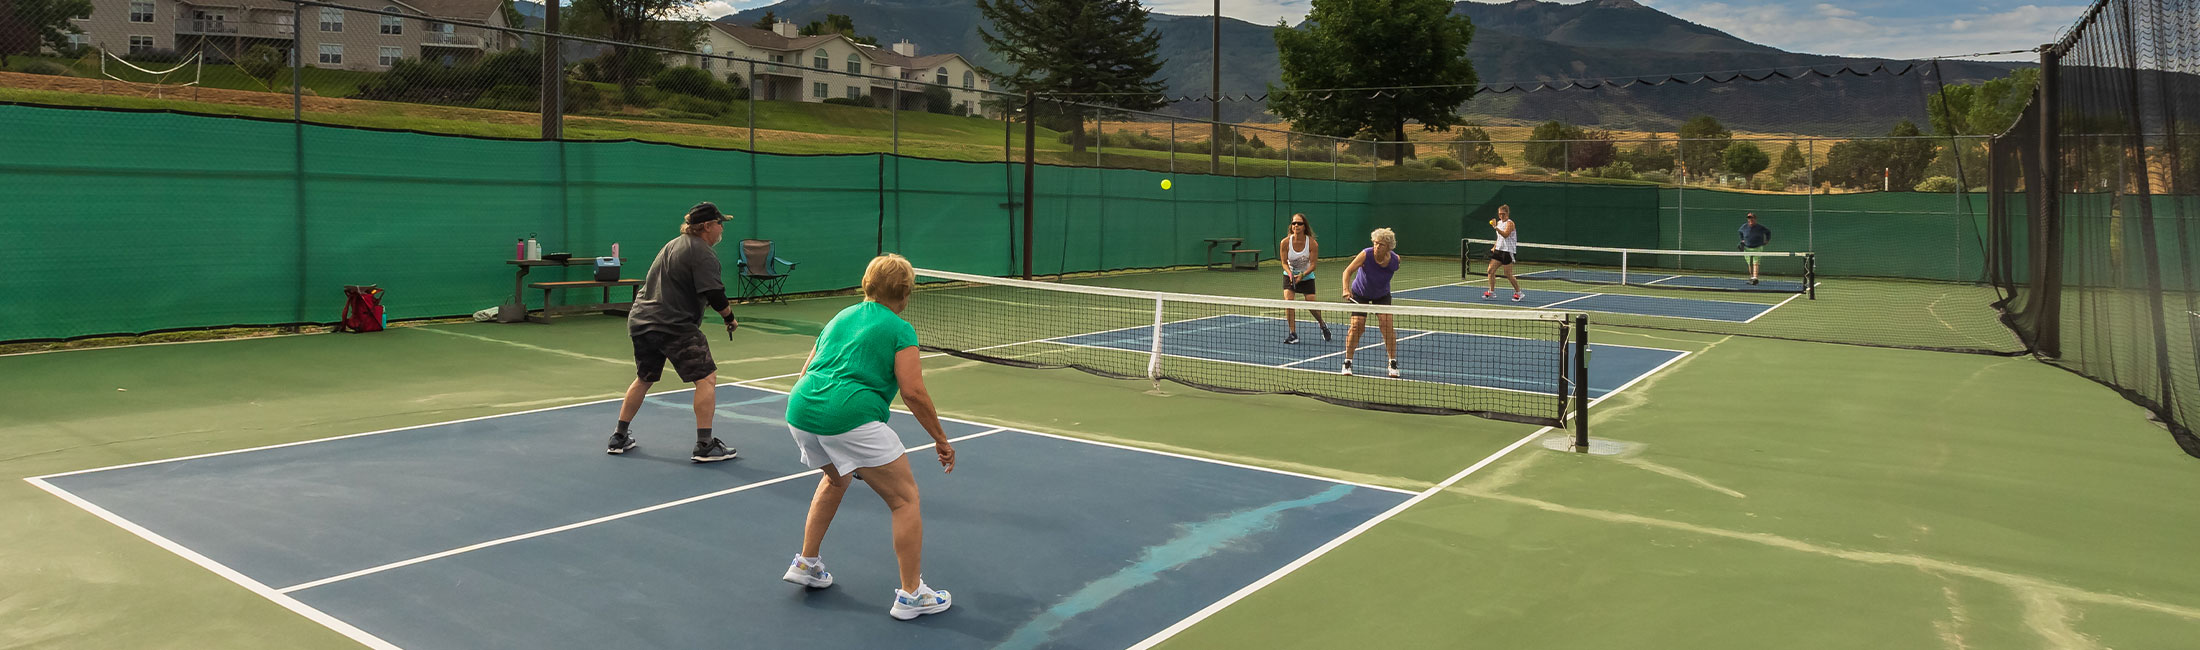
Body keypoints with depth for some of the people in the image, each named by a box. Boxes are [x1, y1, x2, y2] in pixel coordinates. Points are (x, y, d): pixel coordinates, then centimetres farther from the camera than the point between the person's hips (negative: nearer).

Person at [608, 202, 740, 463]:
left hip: (641, 321, 10)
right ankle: (705, 445, -6)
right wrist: (730, 318, -3)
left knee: (643, 379, 23)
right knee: (706, 378, -4)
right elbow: (715, 295, -18)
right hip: (674, 326, -10)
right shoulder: (702, 253, -12)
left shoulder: (674, 244, 19)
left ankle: (619, 438, 32)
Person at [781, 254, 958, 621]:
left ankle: (806, 564, 39)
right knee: (906, 498, 4)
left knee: (836, 478, 36)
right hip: (850, 415, -8)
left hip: (799, 410, 8)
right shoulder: (899, 329, 1)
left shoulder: (841, 317, 21)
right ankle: (911, 594, 6)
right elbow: (913, 392, -7)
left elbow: (807, 370, 24)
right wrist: (941, 440, 1)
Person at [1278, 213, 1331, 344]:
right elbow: (1284, 262, -10)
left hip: (1307, 276, -1)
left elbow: (1313, 264, -16)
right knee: (1288, 300, -19)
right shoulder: (1285, 242, -17)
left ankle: (1323, 326, 27)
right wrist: (1290, 274, -28)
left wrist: (1302, 275, -30)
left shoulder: (1312, 243, -19)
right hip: (1290, 275, 1)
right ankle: (1292, 334, -11)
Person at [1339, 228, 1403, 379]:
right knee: (1356, 325, -13)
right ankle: (1347, 362, 2)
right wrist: (1346, 289, -42)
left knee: (1387, 323, -14)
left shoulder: (1395, 260, -21)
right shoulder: (1366, 254, -29)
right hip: (1359, 294, -1)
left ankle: (1393, 363, 0)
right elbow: (1348, 271, -29)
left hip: (1382, 295, 2)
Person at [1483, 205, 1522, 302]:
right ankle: (1491, 291, 9)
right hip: (1499, 250, 7)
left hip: (1508, 251, -7)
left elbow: (1505, 235, -29)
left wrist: (1496, 227, -39)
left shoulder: (1510, 223, -11)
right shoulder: (1499, 222, 12)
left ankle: (1518, 293, 11)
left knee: (1508, 275, -4)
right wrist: (1495, 247, 15)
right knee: (1491, 271, -1)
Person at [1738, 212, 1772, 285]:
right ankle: (1751, 277, 22)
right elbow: (1740, 232, 22)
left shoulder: (1760, 227, -7)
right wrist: (1742, 240, 12)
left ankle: (1755, 278, -22)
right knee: (1750, 264, 7)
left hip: (1757, 248, -3)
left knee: (1755, 263, -15)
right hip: (1747, 248, 3)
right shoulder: (1744, 227, -1)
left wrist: (1767, 240, 5)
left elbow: (1768, 231, 11)